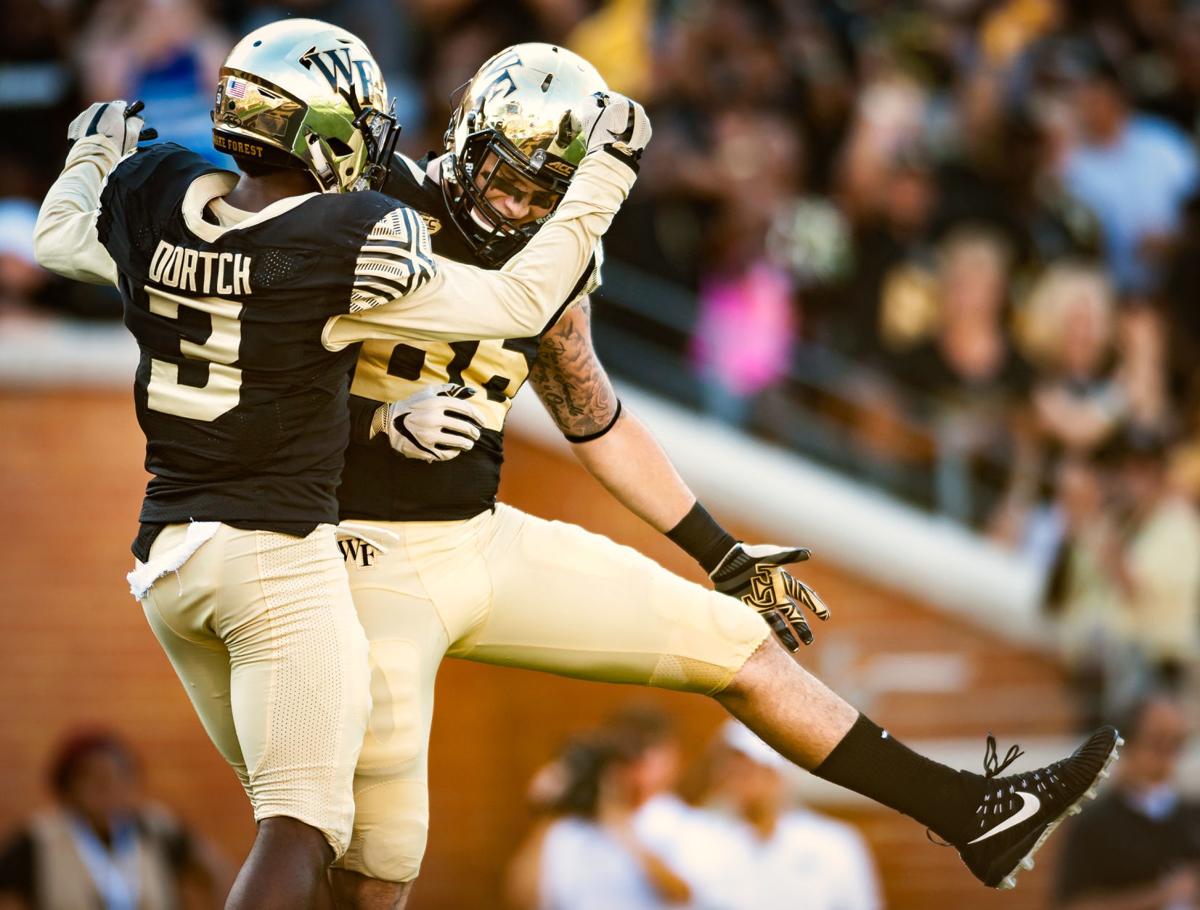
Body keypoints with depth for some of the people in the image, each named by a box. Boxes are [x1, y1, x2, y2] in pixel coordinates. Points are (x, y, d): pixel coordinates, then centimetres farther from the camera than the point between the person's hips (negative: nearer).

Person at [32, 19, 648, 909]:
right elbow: (518, 302, -7)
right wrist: (606, 170, 2)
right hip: (279, 559, -7)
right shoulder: (343, 248, -17)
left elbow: (60, 235, 22)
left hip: (165, 557, 7)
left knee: (289, 805, 20)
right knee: (302, 828, -7)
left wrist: (96, 149, 43)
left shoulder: (154, 200, -1)